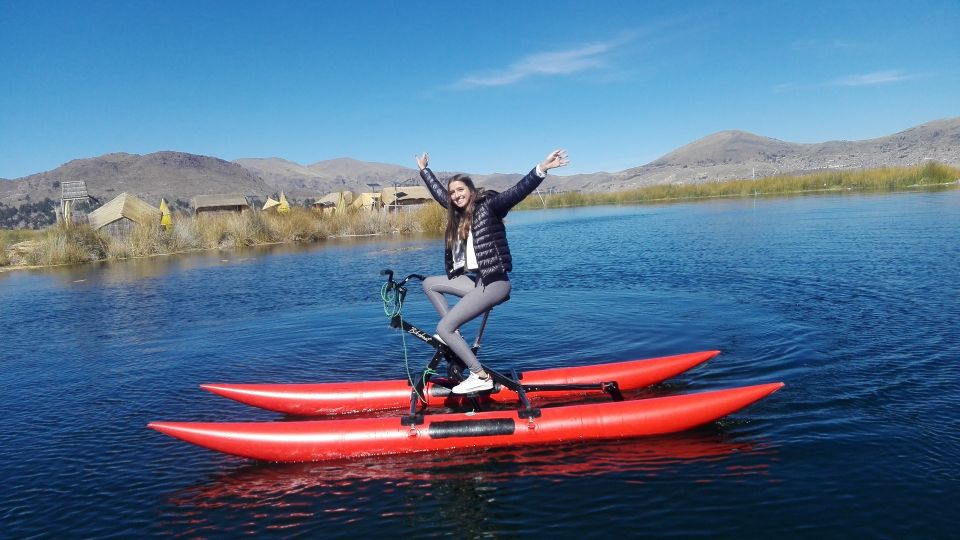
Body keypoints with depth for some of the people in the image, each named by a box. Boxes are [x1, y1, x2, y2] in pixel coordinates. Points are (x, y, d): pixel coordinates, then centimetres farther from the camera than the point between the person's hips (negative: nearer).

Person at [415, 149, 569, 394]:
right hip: (475, 279, 9)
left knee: (443, 328, -13)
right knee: (429, 283, 23)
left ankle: (481, 377, -7)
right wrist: (424, 169, 43)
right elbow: (438, 191, 31)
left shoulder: (488, 206, -7)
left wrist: (542, 169, -36)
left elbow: (517, 192, -22)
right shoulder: (458, 213, 14)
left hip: (494, 283, -9)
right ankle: (454, 333, 14)